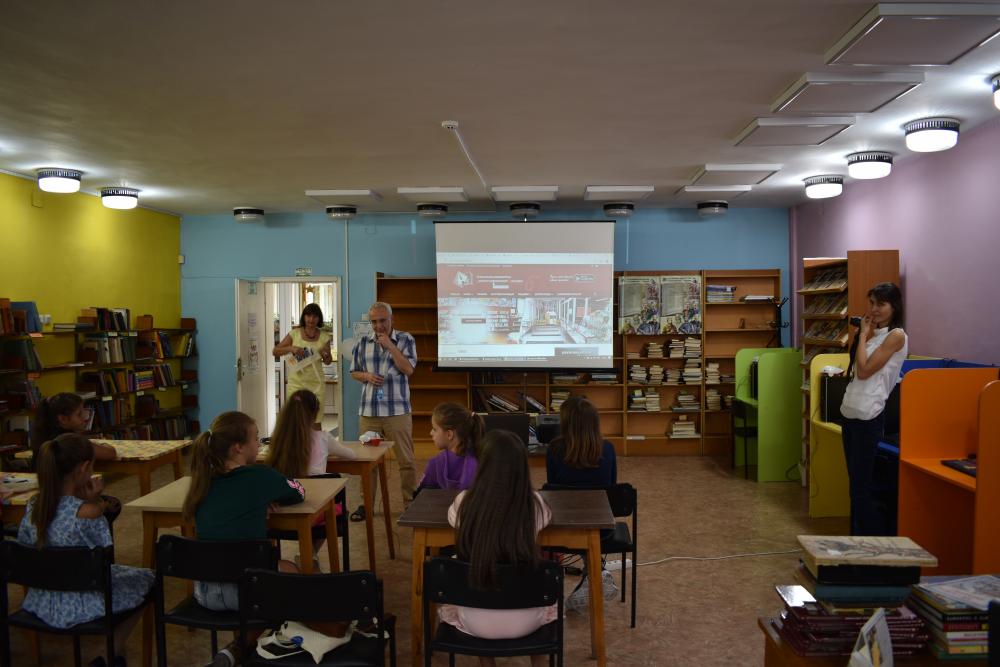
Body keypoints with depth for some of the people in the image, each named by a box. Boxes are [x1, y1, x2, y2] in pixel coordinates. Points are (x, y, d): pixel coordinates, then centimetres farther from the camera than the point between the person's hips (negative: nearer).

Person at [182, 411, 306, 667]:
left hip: (205, 589, 5)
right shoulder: (260, 476, -10)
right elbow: (299, 493, 9)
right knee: (288, 569, 27)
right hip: (245, 587, -5)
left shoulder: (205, 480, 3)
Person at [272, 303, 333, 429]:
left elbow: (328, 362, 13)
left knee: (316, 422, 4)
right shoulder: (295, 333, 1)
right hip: (296, 382, 0)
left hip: (316, 384, 1)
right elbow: (275, 351, 1)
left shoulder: (324, 336, 3)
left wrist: (326, 354, -9)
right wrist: (292, 348, -15)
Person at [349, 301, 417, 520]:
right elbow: (354, 372, 15)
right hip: (368, 411, 3)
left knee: (406, 460, 3)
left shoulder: (405, 340, 0)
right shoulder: (362, 343, 8)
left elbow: (409, 369, -11)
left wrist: (390, 345, -15)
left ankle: (411, 503, 14)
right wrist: (366, 376, -6)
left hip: (398, 411, -2)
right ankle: (366, 504, 19)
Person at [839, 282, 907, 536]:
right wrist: (862, 333, 12)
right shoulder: (873, 333, 15)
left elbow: (864, 370, -16)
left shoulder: (896, 335, -10)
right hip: (850, 413, 9)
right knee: (855, 485, 13)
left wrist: (864, 335, -7)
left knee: (861, 487, -5)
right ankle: (858, 539, 21)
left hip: (869, 417, -9)